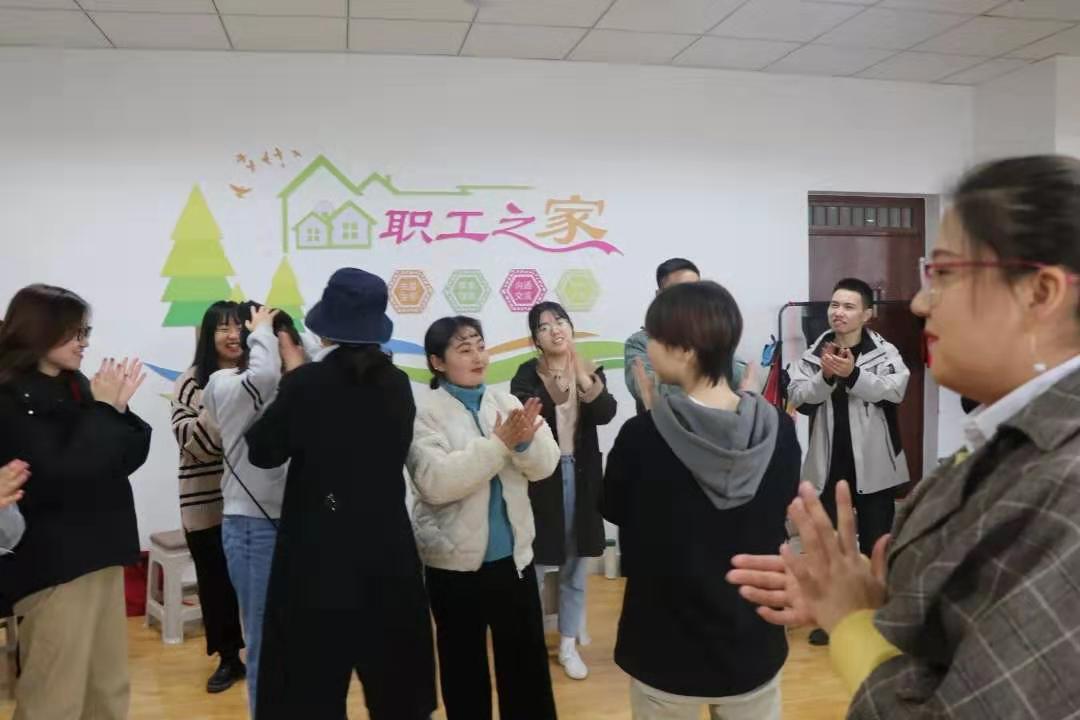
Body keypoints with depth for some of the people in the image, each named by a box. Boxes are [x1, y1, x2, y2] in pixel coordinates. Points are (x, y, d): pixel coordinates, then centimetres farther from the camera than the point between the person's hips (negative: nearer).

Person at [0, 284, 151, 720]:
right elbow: (58, 475, -22)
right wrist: (102, 410, -14)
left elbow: (127, 458, 11)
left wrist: (117, 409, -4)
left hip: (99, 553, 8)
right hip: (54, 563, -7)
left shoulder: (76, 388, 9)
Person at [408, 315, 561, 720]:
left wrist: (525, 442, -26)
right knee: (464, 663, 15)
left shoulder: (508, 403, 3)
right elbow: (435, 482, -24)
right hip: (455, 562, -4)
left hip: (513, 556, 4)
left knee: (527, 661, 16)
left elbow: (545, 466, -4)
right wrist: (499, 444, -28)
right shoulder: (426, 415, -11)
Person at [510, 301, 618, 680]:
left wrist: (587, 381, -29)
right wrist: (552, 393, -39)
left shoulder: (590, 370, 3)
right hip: (539, 476, -3)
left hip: (581, 475, 3)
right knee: (533, 565, 3)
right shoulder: (527, 375, -6)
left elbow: (606, 414, -13)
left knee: (575, 566, 13)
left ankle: (568, 644, 29)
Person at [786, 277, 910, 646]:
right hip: (828, 463, 2)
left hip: (872, 463, -2)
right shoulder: (814, 352, 0)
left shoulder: (885, 352, -6)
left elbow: (894, 390, -21)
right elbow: (797, 396, -8)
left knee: (876, 541, 10)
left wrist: (852, 374, -33)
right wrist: (825, 376, -25)